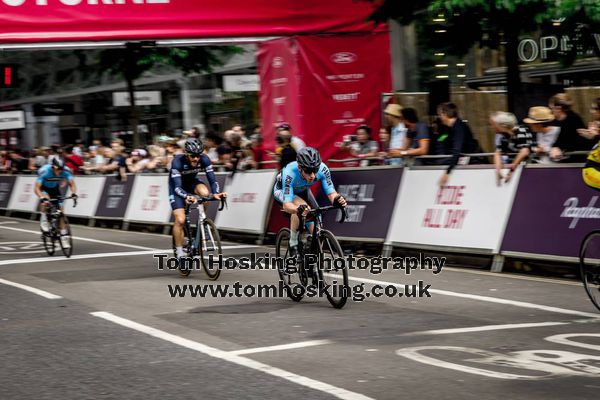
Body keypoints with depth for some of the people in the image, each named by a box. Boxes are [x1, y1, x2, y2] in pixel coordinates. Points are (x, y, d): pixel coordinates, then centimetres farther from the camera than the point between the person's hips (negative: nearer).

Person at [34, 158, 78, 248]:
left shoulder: (66, 171, -28)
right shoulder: (44, 171, -37)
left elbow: (72, 184, -22)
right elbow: (36, 188, -38)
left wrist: (74, 193, -41)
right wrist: (42, 197, -55)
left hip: (55, 188, 3)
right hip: (44, 188, -3)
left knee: (60, 209, -7)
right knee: (46, 198, -35)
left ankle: (64, 236, -1)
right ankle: (44, 220, -14)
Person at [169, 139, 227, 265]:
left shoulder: (204, 159, -26)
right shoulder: (177, 161, -34)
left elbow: (212, 179, -28)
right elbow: (177, 187, -39)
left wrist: (216, 193, -49)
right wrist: (187, 197, -59)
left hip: (192, 181, 3)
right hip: (177, 185, -3)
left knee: (204, 192, -33)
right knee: (180, 220, -17)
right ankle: (179, 252, -2)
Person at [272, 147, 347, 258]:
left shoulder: (322, 169, -34)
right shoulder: (290, 173, -43)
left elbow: (331, 193, -32)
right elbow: (286, 205, -47)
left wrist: (337, 200, -56)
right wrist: (298, 209, -69)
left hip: (302, 191, 4)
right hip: (282, 190, -4)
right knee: (301, 206, -36)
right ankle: (293, 245, -19)